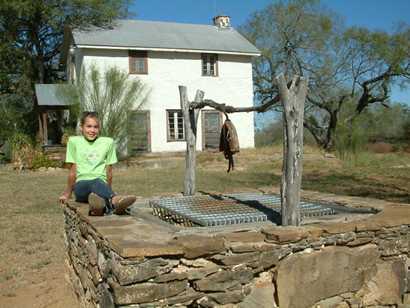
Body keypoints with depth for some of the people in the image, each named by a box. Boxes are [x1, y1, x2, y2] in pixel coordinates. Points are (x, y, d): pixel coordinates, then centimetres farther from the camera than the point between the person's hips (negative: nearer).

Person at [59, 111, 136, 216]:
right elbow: (73, 171, 14)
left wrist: (107, 190, 17)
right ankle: (114, 201, -70)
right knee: (96, 183, -37)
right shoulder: (74, 141, 9)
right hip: (81, 185, -1)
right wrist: (68, 193, 18)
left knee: (98, 183, -36)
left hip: (101, 182, 2)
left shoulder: (108, 142, 12)